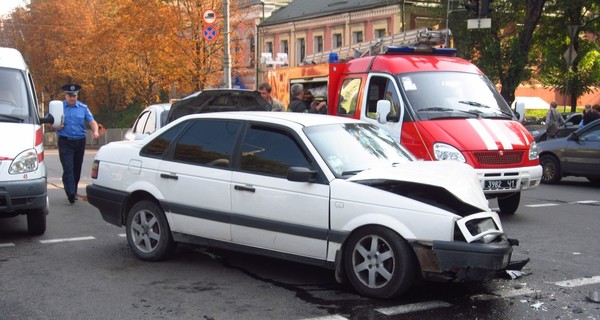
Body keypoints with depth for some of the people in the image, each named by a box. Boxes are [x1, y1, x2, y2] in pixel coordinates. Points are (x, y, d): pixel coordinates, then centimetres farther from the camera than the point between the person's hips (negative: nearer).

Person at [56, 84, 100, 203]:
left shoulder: (83, 108, 8)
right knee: (68, 167, -14)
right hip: (65, 142, -3)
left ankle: (73, 191, 24)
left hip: (80, 142, 3)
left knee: (77, 168, 10)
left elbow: (92, 121, 2)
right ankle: (71, 192, -22)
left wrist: (95, 131, -18)